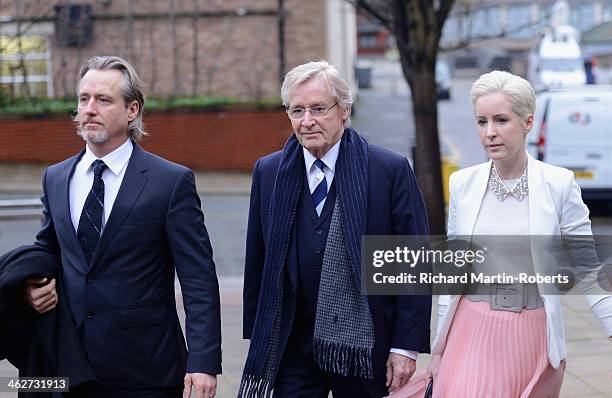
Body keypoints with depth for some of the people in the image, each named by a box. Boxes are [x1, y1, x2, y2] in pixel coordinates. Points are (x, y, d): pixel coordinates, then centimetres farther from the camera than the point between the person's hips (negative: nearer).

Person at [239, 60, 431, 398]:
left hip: (366, 352, -2)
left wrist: (407, 347, -9)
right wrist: (257, 339, 9)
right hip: (291, 353, 2)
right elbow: (256, 264, 11)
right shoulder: (268, 173, 6)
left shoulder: (391, 170, -5)